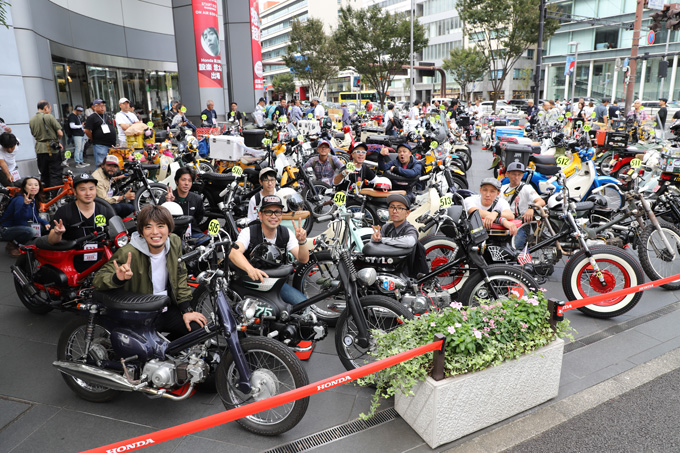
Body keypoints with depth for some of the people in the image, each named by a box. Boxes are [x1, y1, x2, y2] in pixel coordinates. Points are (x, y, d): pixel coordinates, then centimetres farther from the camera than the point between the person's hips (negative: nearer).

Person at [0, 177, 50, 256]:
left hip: (20, 226, 9)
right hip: (6, 229, -9)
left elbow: (35, 217, 15)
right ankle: (11, 245, -6)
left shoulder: (34, 200, 3)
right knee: (30, 231, -34)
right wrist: (25, 204, -50)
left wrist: (45, 223, -5)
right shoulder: (20, 199, -22)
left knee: (45, 228, -1)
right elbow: (18, 218, -35)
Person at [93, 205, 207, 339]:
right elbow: (98, 279, -19)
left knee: (200, 327, -9)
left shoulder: (175, 242, -3)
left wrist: (186, 310, 2)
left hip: (167, 307, 5)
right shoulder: (128, 254, -19)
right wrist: (118, 278, -42)